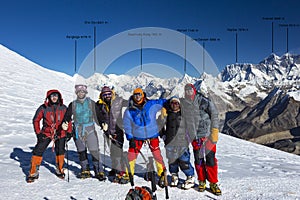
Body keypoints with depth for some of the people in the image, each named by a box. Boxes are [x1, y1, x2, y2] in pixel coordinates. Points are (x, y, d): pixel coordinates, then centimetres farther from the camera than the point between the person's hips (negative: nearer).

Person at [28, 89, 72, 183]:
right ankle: (33, 173, 7)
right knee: (38, 151, -6)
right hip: (46, 133, -1)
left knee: (60, 151, 5)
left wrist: (69, 132, 3)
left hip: (60, 133, 1)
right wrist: (38, 133, -3)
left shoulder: (63, 108, -1)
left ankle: (59, 170, 27)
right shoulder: (43, 108, -6)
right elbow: (36, 120, 2)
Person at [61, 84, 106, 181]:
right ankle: (85, 170, 22)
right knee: (81, 151, 9)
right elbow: (67, 115, 8)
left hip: (90, 129, -3)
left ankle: (99, 171, -2)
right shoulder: (73, 105, 9)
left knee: (94, 151, -8)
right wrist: (64, 123, -12)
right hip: (78, 131, 3)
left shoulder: (91, 103, 3)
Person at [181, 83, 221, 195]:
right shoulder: (184, 104, 5)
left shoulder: (204, 101, -9)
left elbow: (214, 116, -7)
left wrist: (214, 132, -10)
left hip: (207, 135, -3)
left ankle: (213, 183, 11)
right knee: (198, 160, 8)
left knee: (210, 159, -2)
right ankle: (202, 181, 24)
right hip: (195, 137, 3)